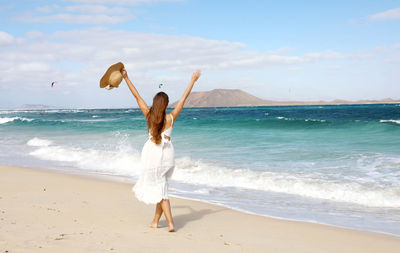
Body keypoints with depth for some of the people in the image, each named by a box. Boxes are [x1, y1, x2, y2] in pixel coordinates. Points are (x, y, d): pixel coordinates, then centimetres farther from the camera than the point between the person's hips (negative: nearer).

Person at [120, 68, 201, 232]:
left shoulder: (149, 115, -7)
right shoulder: (171, 118, -6)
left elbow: (137, 96, -2)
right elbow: (183, 98, 3)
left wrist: (126, 78, 5)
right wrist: (193, 81, 12)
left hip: (153, 154, -2)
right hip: (167, 154, 2)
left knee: (160, 189, 3)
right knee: (161, 188, 15)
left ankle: (170, 223, -3)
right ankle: (155, 221, 22)